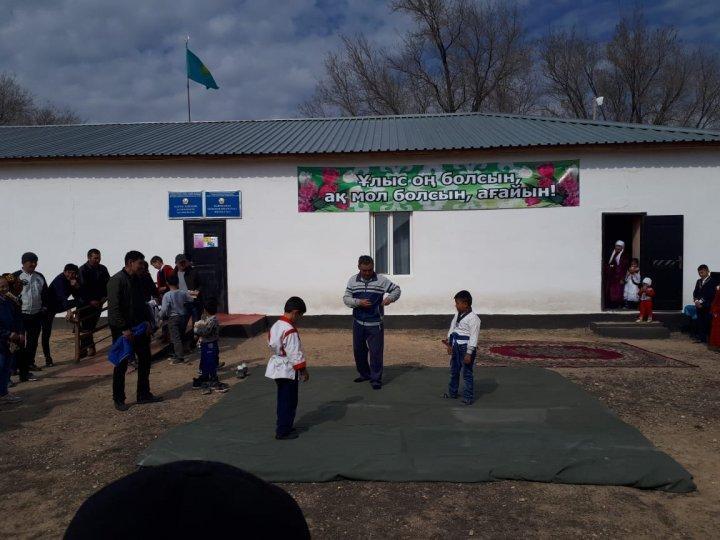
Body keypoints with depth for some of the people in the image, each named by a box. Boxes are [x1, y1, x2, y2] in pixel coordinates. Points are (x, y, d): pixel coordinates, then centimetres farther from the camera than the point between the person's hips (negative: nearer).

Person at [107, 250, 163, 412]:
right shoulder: (116, 281, -16)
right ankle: (118, 400, 15)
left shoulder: (137, 280, 10)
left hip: (138, 327, 8)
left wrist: (147, 321, 6)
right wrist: (124, 329, -22)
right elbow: (114, 308, -20)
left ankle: (144, 395, 22)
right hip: (122, 330, -8)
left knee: (145, 359, 10)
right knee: (122, 365, 2)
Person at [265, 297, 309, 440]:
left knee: (283, 400, 20)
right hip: (288, 370, -9)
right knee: (289, 402, 3)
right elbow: (295, 354, -21)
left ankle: (281, 425, 31)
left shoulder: (275, 326, 4)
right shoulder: (290, 331, -23)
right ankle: (283, 431, 10)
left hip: (276, 367, 9)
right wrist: (303, 370, -13)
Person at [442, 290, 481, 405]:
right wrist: (449, 343, 2)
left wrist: (469, 353, -20)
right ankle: (452, 393, 36)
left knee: (467, 373, 0)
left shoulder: (473, 318, -17)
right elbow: (452, 329, 13)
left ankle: (468, 398, 10)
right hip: (456, 347, 9)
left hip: (466, 348, -8)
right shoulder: (457, 315, 8)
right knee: (453, 371, 20)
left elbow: (474, 337, -18)